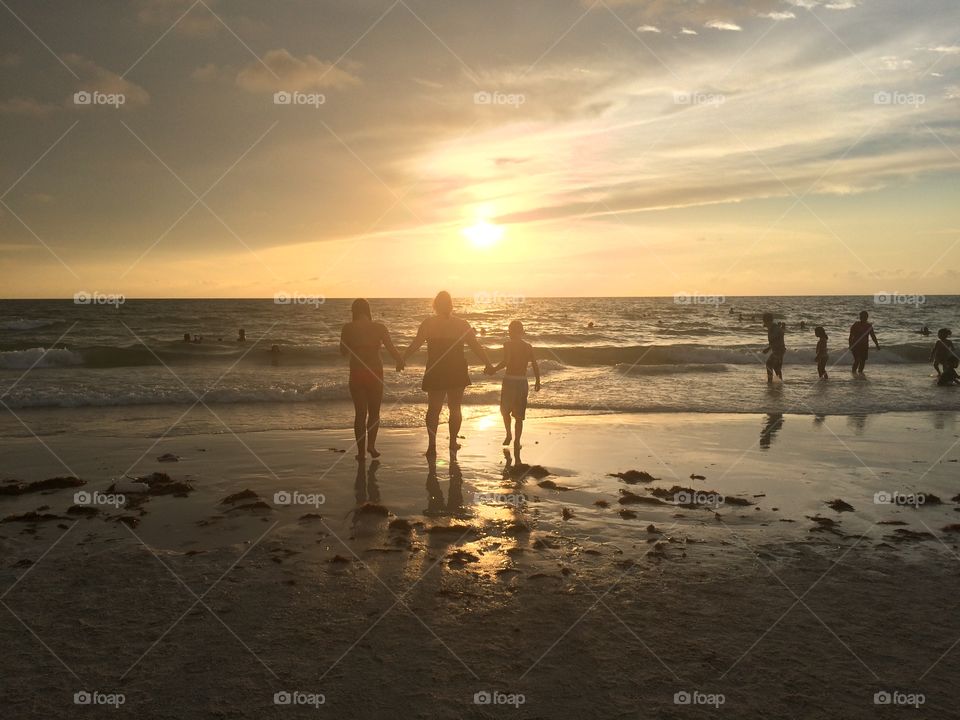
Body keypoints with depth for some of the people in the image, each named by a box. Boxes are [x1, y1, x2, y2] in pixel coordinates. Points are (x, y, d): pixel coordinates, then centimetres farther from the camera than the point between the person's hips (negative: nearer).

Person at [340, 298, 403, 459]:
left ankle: (361, 450, 8)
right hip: (375, 373, 0)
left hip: (356, 374, 0)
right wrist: (400, 361, 10)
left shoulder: (348, 328, -4)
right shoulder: (379, 327, -4)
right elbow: (391, 348, -8)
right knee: (374, 412, 15)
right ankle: (371, 444, -1)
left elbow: (343, 351, 5)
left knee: (360, 413, 10)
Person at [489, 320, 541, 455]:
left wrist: (493, 369, -6)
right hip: (522, 382, 3)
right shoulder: (528, 346, 5)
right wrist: (537, 382, 10)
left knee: (505, 410, 20)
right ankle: (516, 442, 3)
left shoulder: (508, 344, -7)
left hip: (509, 381, -3)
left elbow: (505, 362, -20)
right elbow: (535, 365, 2)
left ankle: (509, 435, 17)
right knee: (519, 416, 7)